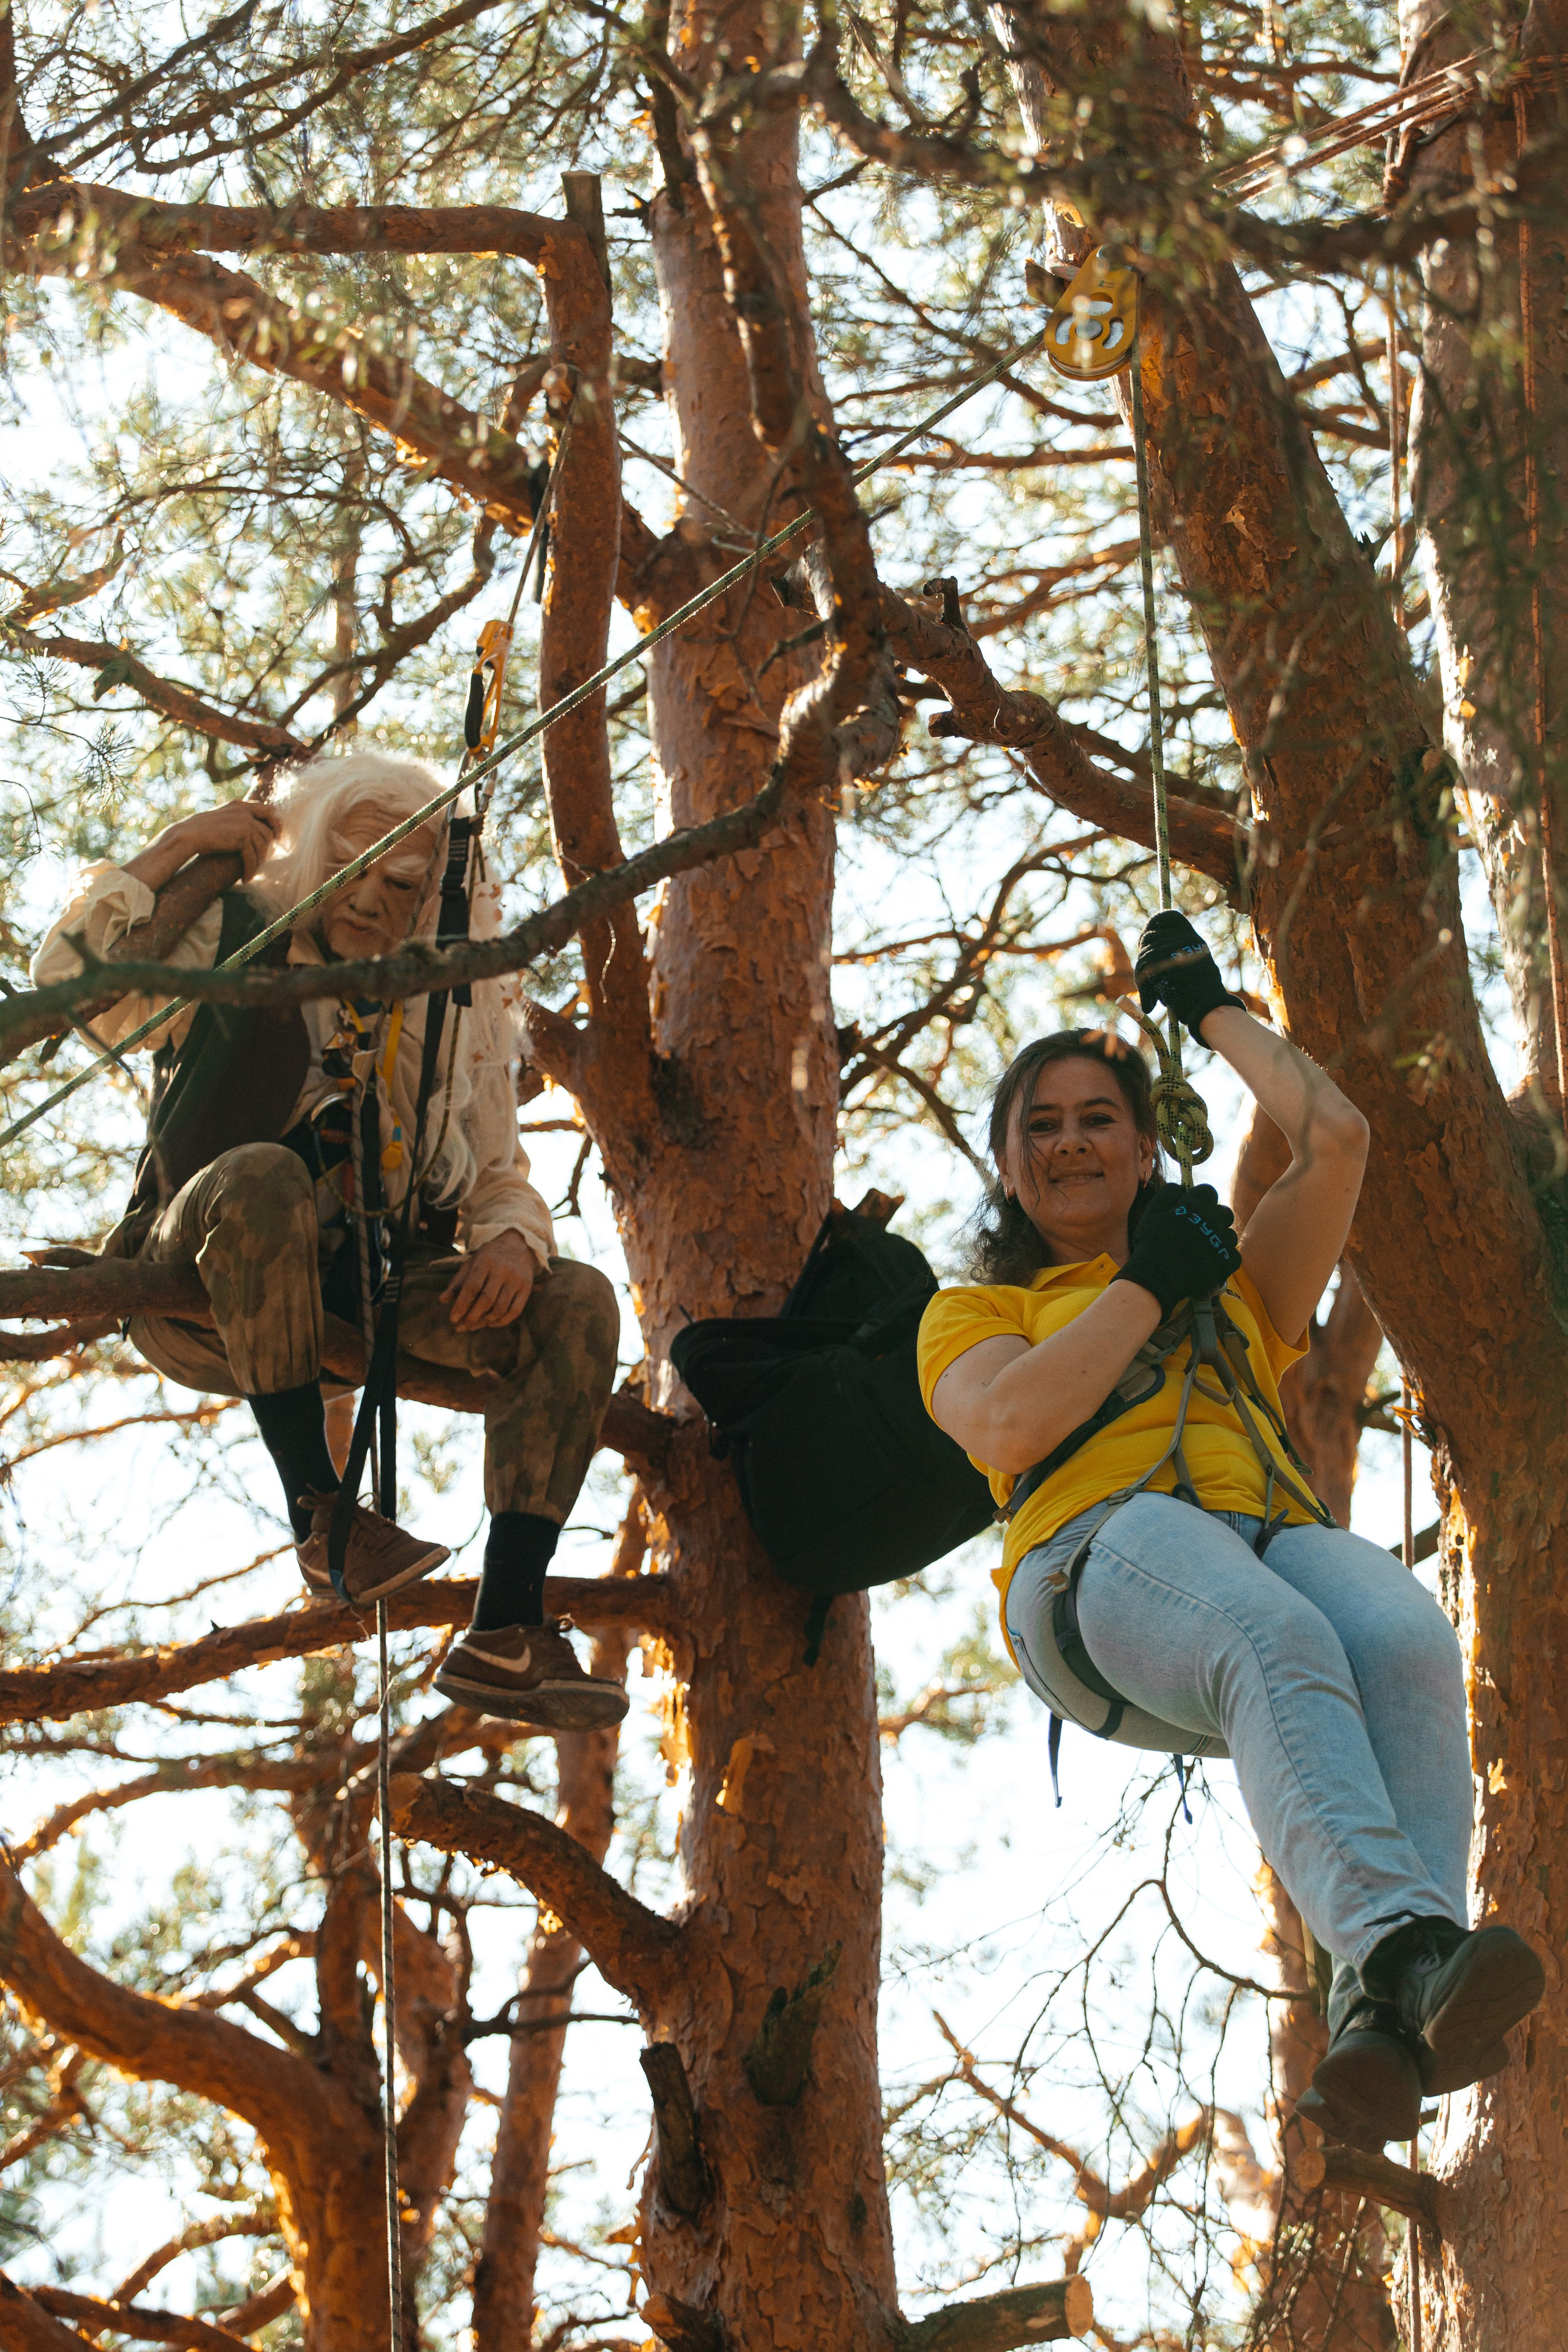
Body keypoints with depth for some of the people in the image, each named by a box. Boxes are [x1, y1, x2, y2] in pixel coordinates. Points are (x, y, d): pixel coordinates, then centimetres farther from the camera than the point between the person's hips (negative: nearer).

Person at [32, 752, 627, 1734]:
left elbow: (501, 1178, 15)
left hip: (359, 1299, 4)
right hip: (203, 1305, -4)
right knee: (263, 1176, -39)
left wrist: (510, 1240, -8)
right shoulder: (228, 945, 7)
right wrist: (176, 848, -5)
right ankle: (319, 1511, -34)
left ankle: (507, 1634, -27)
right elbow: (71, 976, -8)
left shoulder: (461, 1011, 17)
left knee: (577, 1302, -19)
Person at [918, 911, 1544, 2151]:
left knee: (1408, 1640, -36)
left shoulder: (1237, 1289, 38)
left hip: (1280, 1532, 3)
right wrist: (1148, 1286, 13)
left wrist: (1212, 1007, 38)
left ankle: (1384, 2017, -54)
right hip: (1098, 1555, -3)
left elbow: (1336, 1137, 24)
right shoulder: (974, 1313, 30)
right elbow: (1009, 1427, 6)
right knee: (1275, 1640, -39)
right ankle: (1408, 1945, -61)